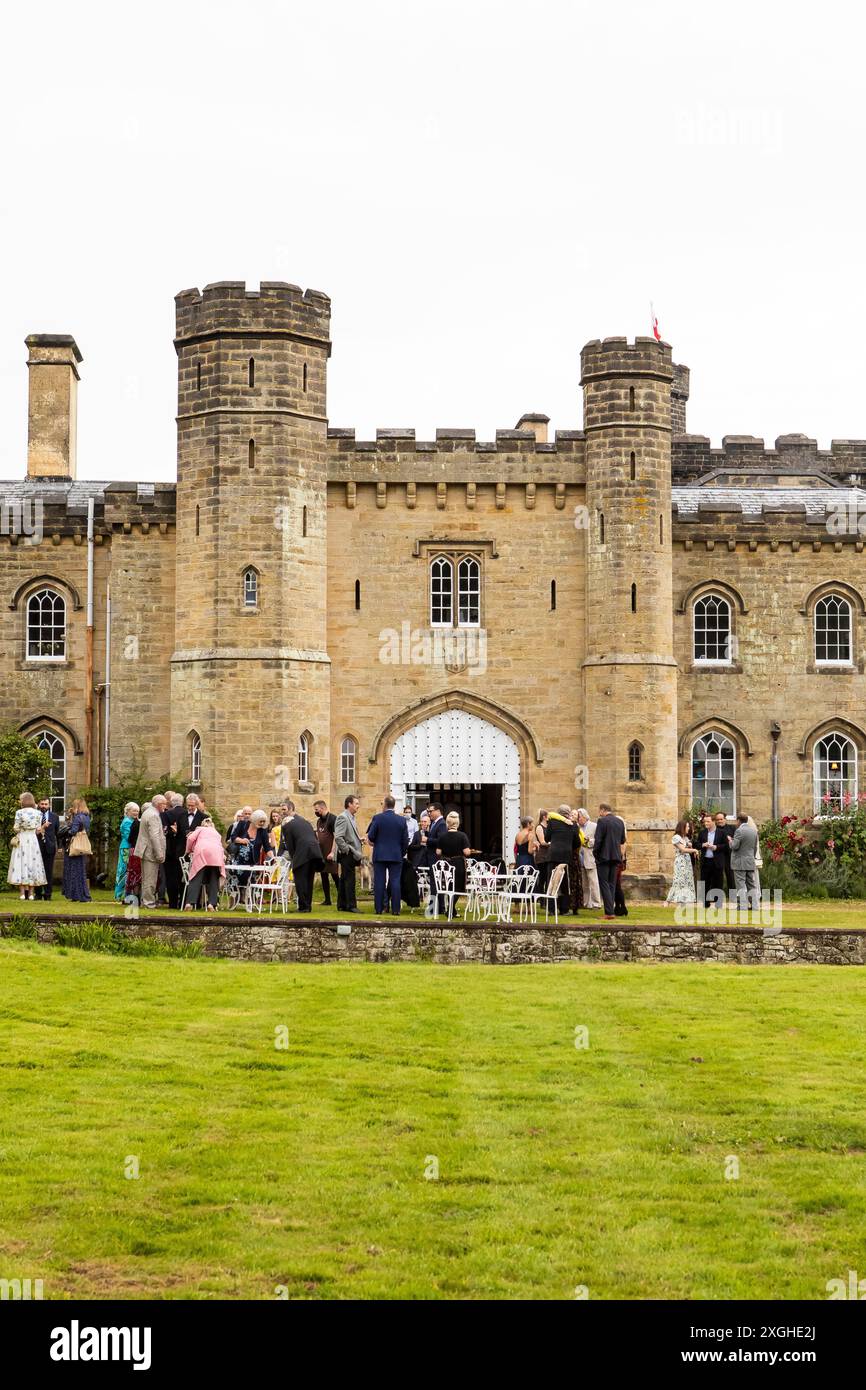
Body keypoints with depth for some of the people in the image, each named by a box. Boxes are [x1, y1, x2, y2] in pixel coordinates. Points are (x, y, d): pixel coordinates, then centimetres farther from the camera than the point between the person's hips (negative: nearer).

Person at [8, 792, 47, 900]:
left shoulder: (19, 812, -9)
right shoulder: (37, 813, 0)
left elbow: (16, 828, -7)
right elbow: (38, 829, 1)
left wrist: (14, 830, 15)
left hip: (21, 840, -3)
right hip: (33, 840, 3)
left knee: (21, 864, 1)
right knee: (33, 864, 7)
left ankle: (22, 893, -3)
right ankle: (30, 893, 6)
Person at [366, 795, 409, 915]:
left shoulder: (377, 818, -7)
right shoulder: (402, 820, -1)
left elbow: (370, 837, -5)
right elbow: (405, 841, 1)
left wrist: (373, 842, 17)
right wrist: (402, 853, 14)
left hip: (379, 855, -1)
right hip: (396, 855, 1)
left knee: (379, 882, 4)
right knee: (395, 882, 2)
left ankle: (379, 908, 4)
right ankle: (395, 909, -2)